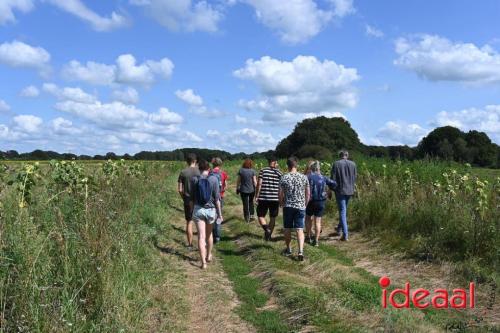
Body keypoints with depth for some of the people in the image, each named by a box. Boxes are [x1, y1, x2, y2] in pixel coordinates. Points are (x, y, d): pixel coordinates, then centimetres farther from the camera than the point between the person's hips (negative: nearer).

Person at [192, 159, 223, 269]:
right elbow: (217, 198, -8)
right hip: (211, 209, 1)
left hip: (198, 209, -1)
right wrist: (220, 213, -2)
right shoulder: (214, 179, -8)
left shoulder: (195, 179, -5)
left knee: (201, 236, 0)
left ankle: (203, 262, -5)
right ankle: (209, 255, 38)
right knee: (209, 233, 22)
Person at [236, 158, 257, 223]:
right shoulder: (252, 171, -8)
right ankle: (251, 215, 17)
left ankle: (247, 218, 13)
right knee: (251, 202, 22)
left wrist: (237, 188, 9)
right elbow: (254, 182, -7)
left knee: (245, 204, 9)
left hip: (243, 190, 0)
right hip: (251, 190, 0)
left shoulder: (241, 170, -5)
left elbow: (238, 181, -1)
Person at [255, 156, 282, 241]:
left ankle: (267, 229, -16)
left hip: (263, 198, -2)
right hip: (275, 199, 2)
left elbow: (259, 184, -8)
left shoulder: (263, 171, -3)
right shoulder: (279, 173, 2)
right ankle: (269, 235, 22)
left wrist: (256, 196, -2)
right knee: (273, 218, 15)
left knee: (261, 216, 8)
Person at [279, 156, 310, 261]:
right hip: (300, 206, 1)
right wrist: (305, 204, 16)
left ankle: (288, 249, 26)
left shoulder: (284, 178, -7)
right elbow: (308, 193, 3)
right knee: (299, 229, 0)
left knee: (287, 229, 13)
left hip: (288, 206, -1)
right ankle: (300, 251, -12)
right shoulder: (303, 177, -2)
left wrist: (281, 204, 13)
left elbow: (281, 194, -4)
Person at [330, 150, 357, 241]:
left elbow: (333, 179, -7)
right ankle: (339, 228, 36)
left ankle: (345, 235, -5)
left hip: (340, 191, -4)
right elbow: (355, 178, 9)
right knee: (344, 210, 21)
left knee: (342, 211, -2)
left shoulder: (336, 164, -8)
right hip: (349, 191, 4)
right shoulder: (353, 164, 3)